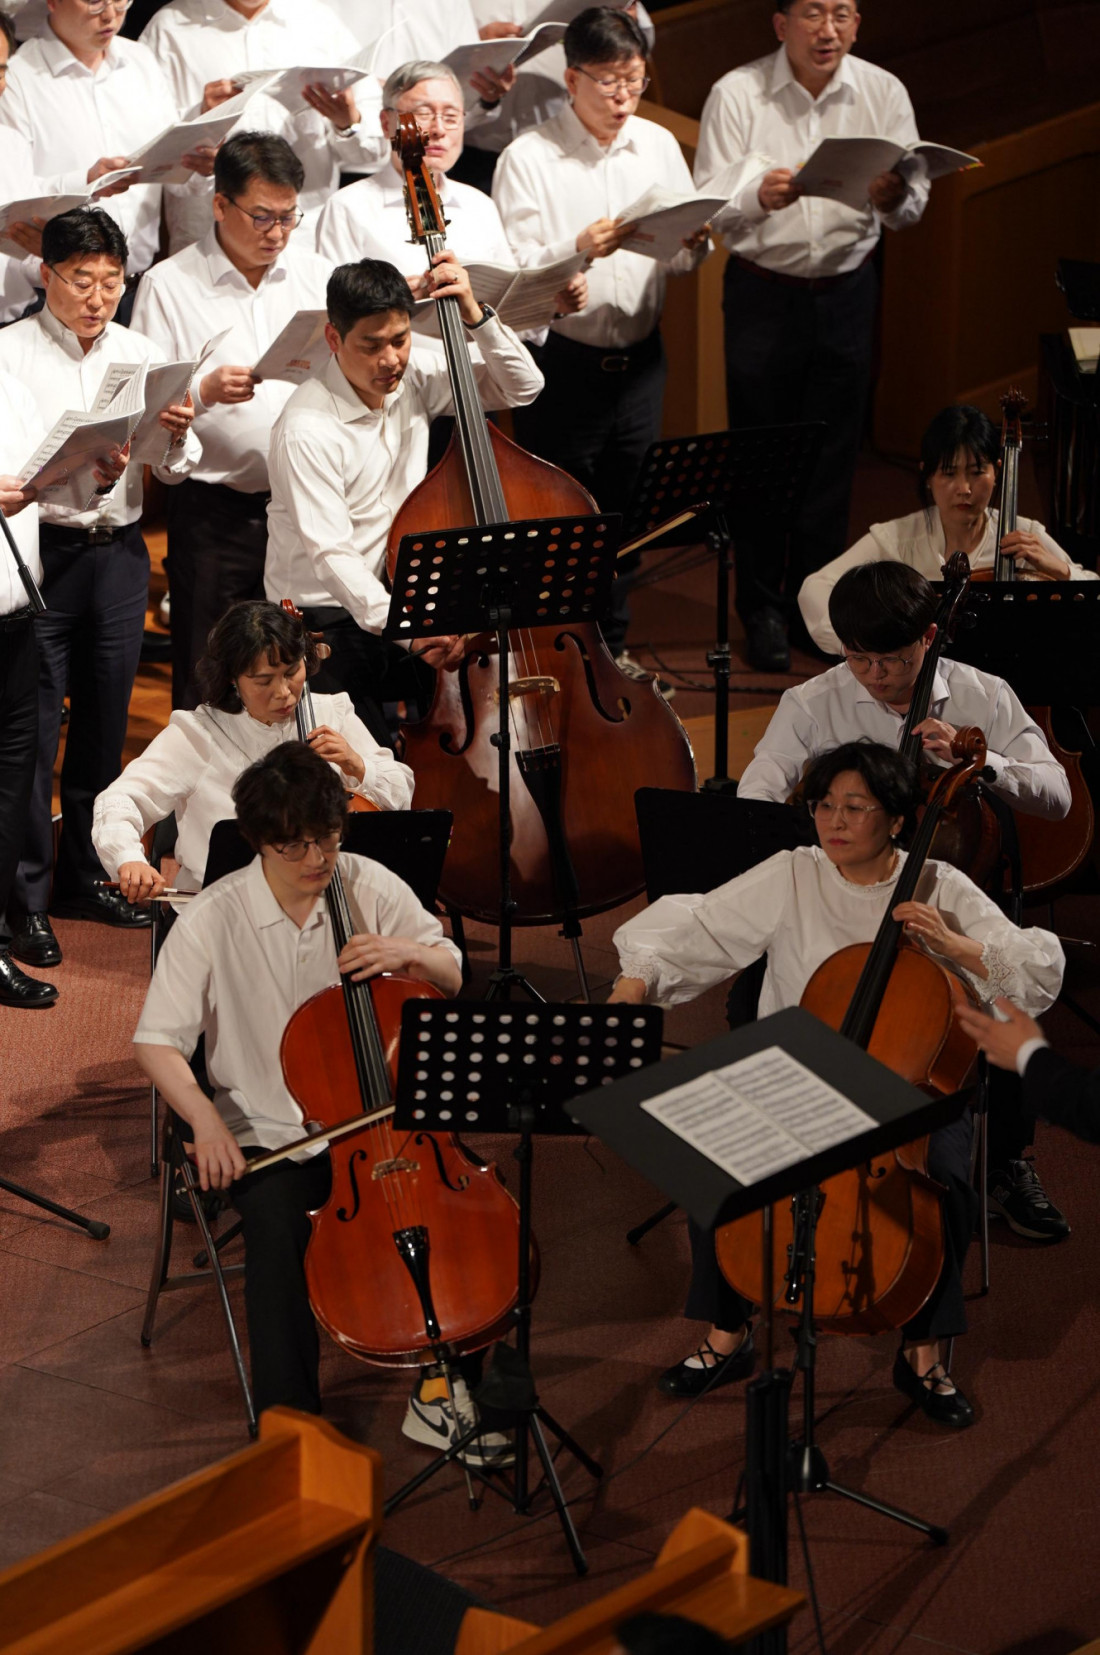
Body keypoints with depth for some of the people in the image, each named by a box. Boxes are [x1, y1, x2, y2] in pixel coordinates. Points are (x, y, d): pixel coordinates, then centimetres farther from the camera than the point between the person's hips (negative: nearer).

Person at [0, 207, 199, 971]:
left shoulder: (141, 354, 9)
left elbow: (176, 471, 7)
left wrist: (178, 435, -14)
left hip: (118, 553, 5)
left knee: (104, 723, 12)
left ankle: (82, 874, 25)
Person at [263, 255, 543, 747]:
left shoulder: (413, 379, 2)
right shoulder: (308, 429, -19)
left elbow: (521, 386, 9)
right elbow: (331, 554, -27)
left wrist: (474, 315, -8)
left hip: (398, 599, 6)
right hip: (324, 620, -6)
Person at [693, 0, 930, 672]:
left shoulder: (883, 92, -2)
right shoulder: (737, 94, -10)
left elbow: (913, 202, -5)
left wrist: (893, 198, -29)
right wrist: (758, 196, -36)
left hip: (847, 290, 2)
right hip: (763, 293, -2)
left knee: (834, 457, 9)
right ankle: (763, 608, 17)